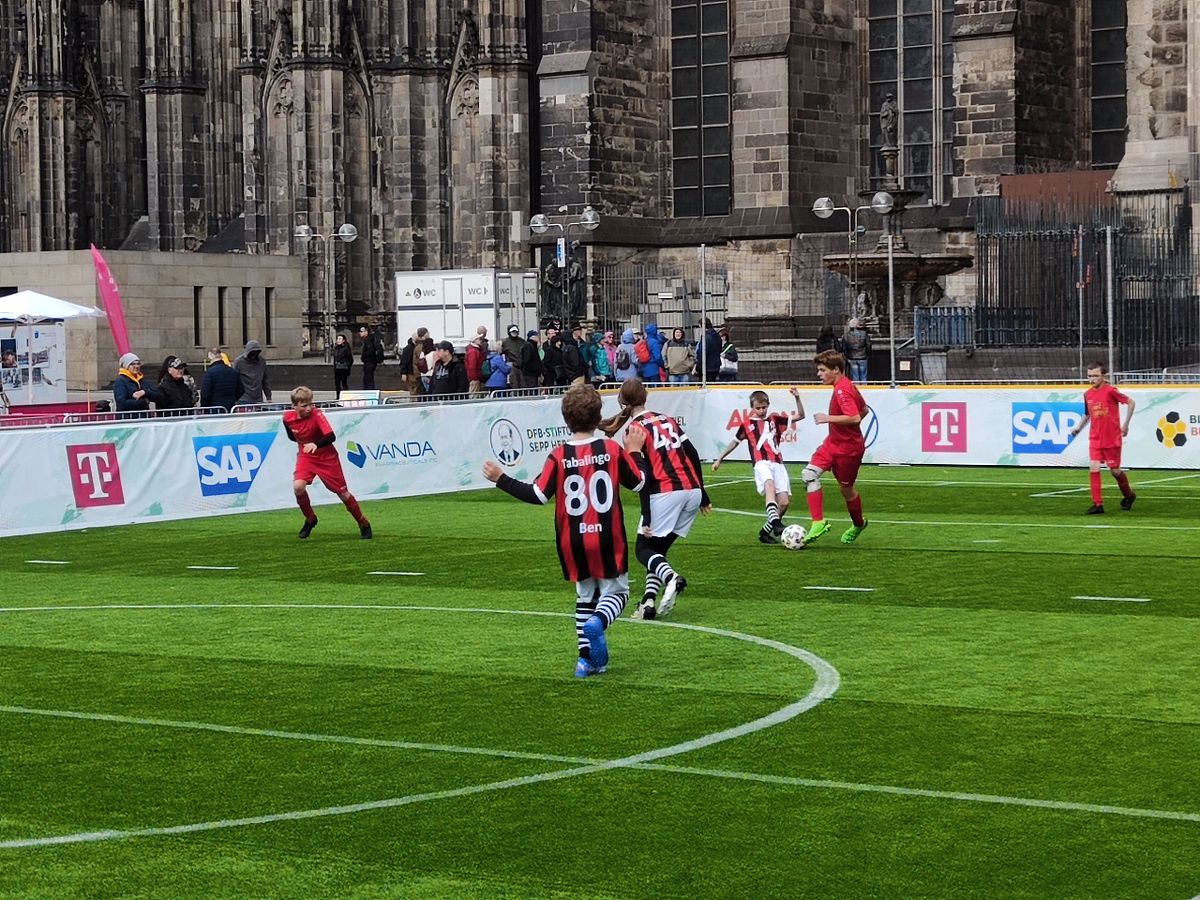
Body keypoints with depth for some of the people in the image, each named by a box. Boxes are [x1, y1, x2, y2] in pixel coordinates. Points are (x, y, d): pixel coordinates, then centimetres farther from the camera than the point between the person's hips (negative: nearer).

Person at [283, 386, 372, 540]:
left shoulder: (317, 415, -24)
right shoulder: (288, 418, -10)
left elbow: (331, 436, -35)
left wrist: (316, 444, -50)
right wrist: (303, 444, 4)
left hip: (327, 457, -3)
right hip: (305, 456, 3)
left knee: (342, 492, 2)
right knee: (298, 487, -21)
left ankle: (364, 525, 20)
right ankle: (310, 520, 4)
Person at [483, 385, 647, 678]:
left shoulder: (559, 456, -9)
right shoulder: (613, 449, -5)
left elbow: (538, 495, -13)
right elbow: (638, 482, 6)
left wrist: (501, 479, -4)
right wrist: (634, 449, 21)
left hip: (574, 543, 1)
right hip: (609, 539, -1)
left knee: (585, 595, 18)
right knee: (616, 590, 11)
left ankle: (587, 658, 12)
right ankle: (598, 622, -22)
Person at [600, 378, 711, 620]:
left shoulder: (635, 428, -2)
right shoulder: (666, 419, 17)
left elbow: (643, 474, -10)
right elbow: (693, 455, 15)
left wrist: (646, 516, -11)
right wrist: (702, 496, 22)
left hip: (665, 493, -7)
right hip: (692, 490, 7)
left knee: (643, 548, 4)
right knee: (658, 548, 16)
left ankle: (671, 578, -24)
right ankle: (649, 602, 3)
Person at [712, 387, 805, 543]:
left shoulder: (775, 419, 17)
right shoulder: (747, 424, 14)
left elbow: (800, 416, 16)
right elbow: (735, 442, 27)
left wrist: (797, 398, 2)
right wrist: (719, 459, 30)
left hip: (778, 464, 3)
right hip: (761, 463, -3)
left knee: (784, 502, -8)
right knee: (770, 484, -36)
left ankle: (766, 530, 11)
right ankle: (775, 522, -53)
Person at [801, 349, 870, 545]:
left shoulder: (842, 390, -22)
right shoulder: (847, 384, 7)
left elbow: (855, 417, -33)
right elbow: (864, 409, 18)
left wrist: (828, 418, -26)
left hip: (848, 447, -9)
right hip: (833, 442, 9)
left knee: (846, 488, 8)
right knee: (809, 474, -8)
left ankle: (858, 524, 34)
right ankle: (818, 522, -11)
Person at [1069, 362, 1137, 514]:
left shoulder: (1110, 391, -14)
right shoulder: (1087, 394, 5)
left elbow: (1131, 402, -9)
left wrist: (1125, 424, -9)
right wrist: (1078, 428, 4)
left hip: (1112, 439, -5)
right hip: (1095, 438, 5)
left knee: (1115, 470, 6)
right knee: (1094, 468, -10)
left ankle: (1128, 495, 33)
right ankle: (1097, 504, -6)